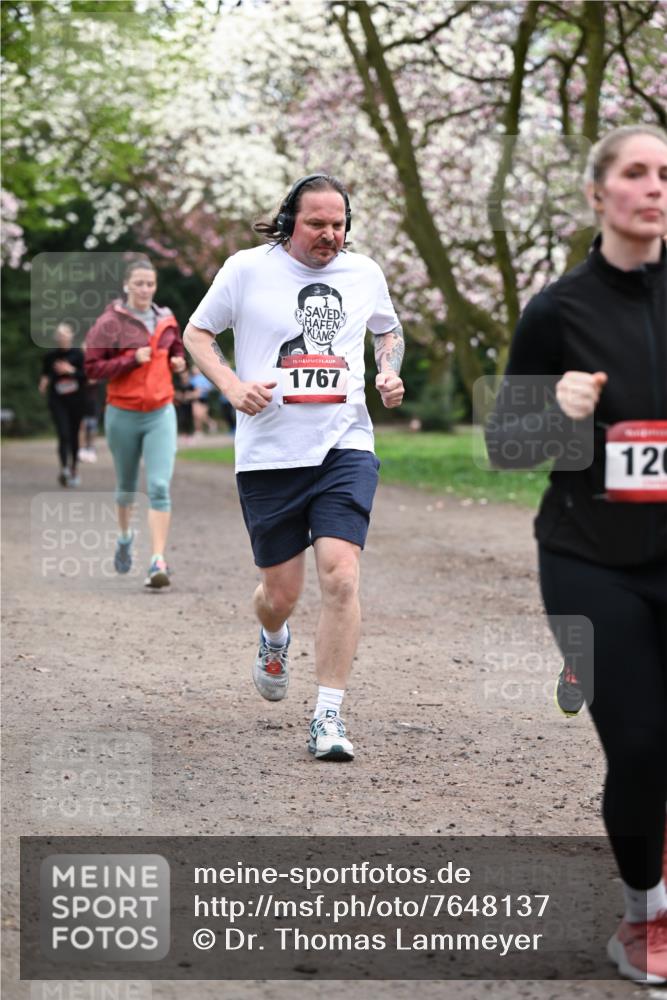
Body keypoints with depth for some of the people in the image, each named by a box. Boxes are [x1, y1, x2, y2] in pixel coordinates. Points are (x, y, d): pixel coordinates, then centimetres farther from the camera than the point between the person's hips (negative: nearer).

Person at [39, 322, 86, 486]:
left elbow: (87, 376, -3)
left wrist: (72, 370, -17)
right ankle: (64, 468, -25)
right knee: (63, 434, -16)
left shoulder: (77, 354, -1)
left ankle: (74, 469, 26)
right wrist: (44, 383, -7)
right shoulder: (50, 356, 2)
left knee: (74, 435, 10)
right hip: (57, 400, -1)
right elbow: (45, 373, 13)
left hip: (75, 400, 1)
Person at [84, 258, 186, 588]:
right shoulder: (109, 324, -7)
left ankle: (158, 562, -17)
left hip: (161, 414, 1)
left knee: (159, 487, -13)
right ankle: (125, 536, 47)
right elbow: (92, 367, -11)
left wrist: (178, 362, 3)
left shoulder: (166, 321, 6)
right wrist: (133, 360, -20)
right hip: (123, 415, -1)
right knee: (126, 485, 17)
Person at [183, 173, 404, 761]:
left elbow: (389, 331, 27)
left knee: (340, 577, -17)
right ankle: (274, 641, 46)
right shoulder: (247, 269, -1)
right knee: (280, 594, 7)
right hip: (268, 454, -1)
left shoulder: (364, 273, 8)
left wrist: (391, 372, 6)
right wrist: (232, 385, -8)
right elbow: (197, 332, 9)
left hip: (345, 447, 1)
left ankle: (328, 719, -9)